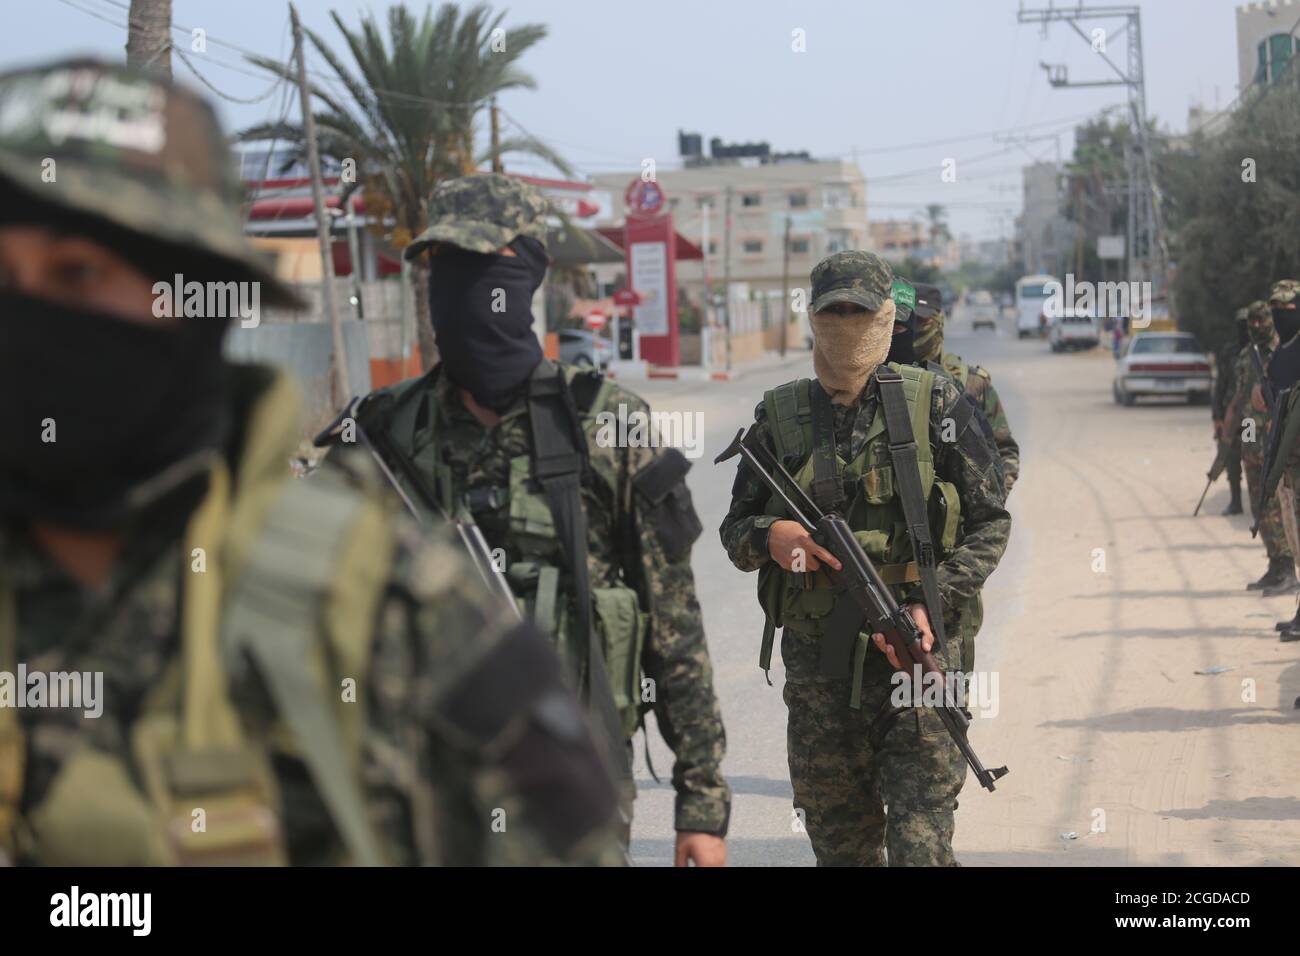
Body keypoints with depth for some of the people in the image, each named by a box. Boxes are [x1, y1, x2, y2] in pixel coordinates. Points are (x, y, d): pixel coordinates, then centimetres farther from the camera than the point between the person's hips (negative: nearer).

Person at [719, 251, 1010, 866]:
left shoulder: (936, 404, 0)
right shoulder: (778, 416, 6)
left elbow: (990, 522, 2)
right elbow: (734, 528, 13)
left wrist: (933, 605, -11)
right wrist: (771, 537, -12)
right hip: (817, 668, 3)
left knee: (920, 848, -10)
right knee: (841, 845, 11)